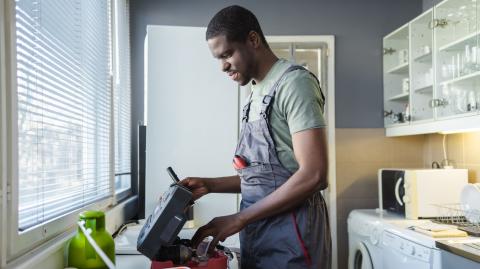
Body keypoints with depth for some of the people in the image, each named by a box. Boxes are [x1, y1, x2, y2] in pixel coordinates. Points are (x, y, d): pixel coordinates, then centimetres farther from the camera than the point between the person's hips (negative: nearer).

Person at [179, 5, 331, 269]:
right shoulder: (257, 95, 14)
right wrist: (209, 185, 5)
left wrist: (239, 219, -17)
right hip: (257, 234, 8)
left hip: (290, 236, -8)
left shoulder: (294, 82, -12)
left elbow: (313, 175, -21)